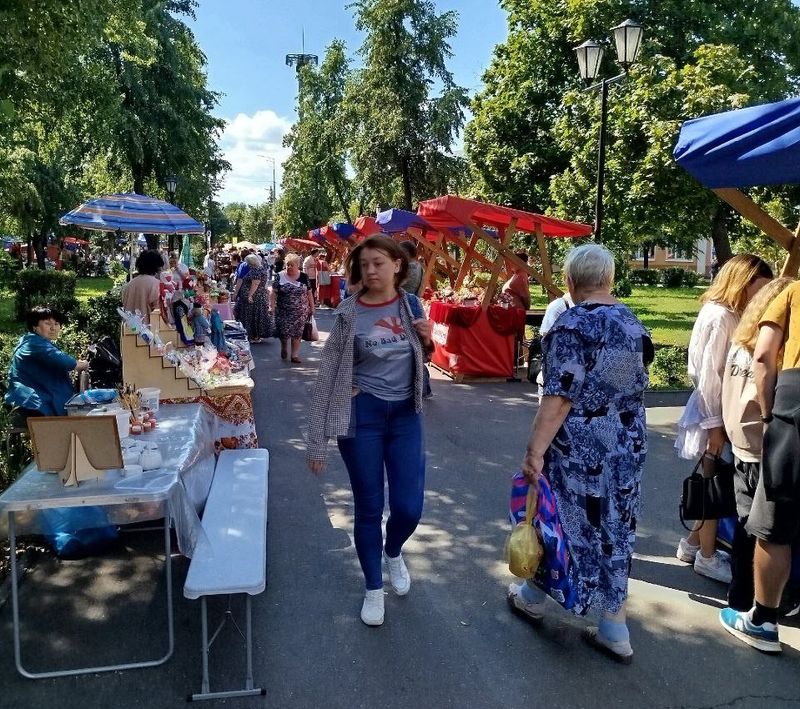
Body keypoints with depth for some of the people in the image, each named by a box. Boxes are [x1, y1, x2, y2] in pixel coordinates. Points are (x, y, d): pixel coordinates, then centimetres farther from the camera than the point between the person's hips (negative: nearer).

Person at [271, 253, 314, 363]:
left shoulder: (304, 277, 3)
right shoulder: (279, 276, -1)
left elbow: (309, 293, 8)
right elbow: (274, 292, -1)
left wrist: (312, 307, 6)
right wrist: (273, 305, -10)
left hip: (300, 312, 1)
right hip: (283, 311, -1)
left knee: (297, 333, 1)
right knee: (284, 332, -3)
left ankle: (295, 355, 11)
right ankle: (284, 347, 29)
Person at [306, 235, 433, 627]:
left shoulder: (410, 304, 1)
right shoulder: (349, 313, -9)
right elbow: (327, 376, -9)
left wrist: (427, 341, -7)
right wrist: (317, 440, -11)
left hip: (406, 414, 3)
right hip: (362, 414, -2)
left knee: (409, 508, 3)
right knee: (369, 508, 8)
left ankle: (393, 552, 40)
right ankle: (373, 588, 31)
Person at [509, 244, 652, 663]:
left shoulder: (573, 325, -17)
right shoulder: (633, 323, 6)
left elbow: (560, 396, -23)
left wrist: (534, 450, -22)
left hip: (579, 449, -6)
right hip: (627, 447, 7)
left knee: (558, 522, 12)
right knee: (614, 529, 14)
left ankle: (532, 598, 35)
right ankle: (614, 631, 24)